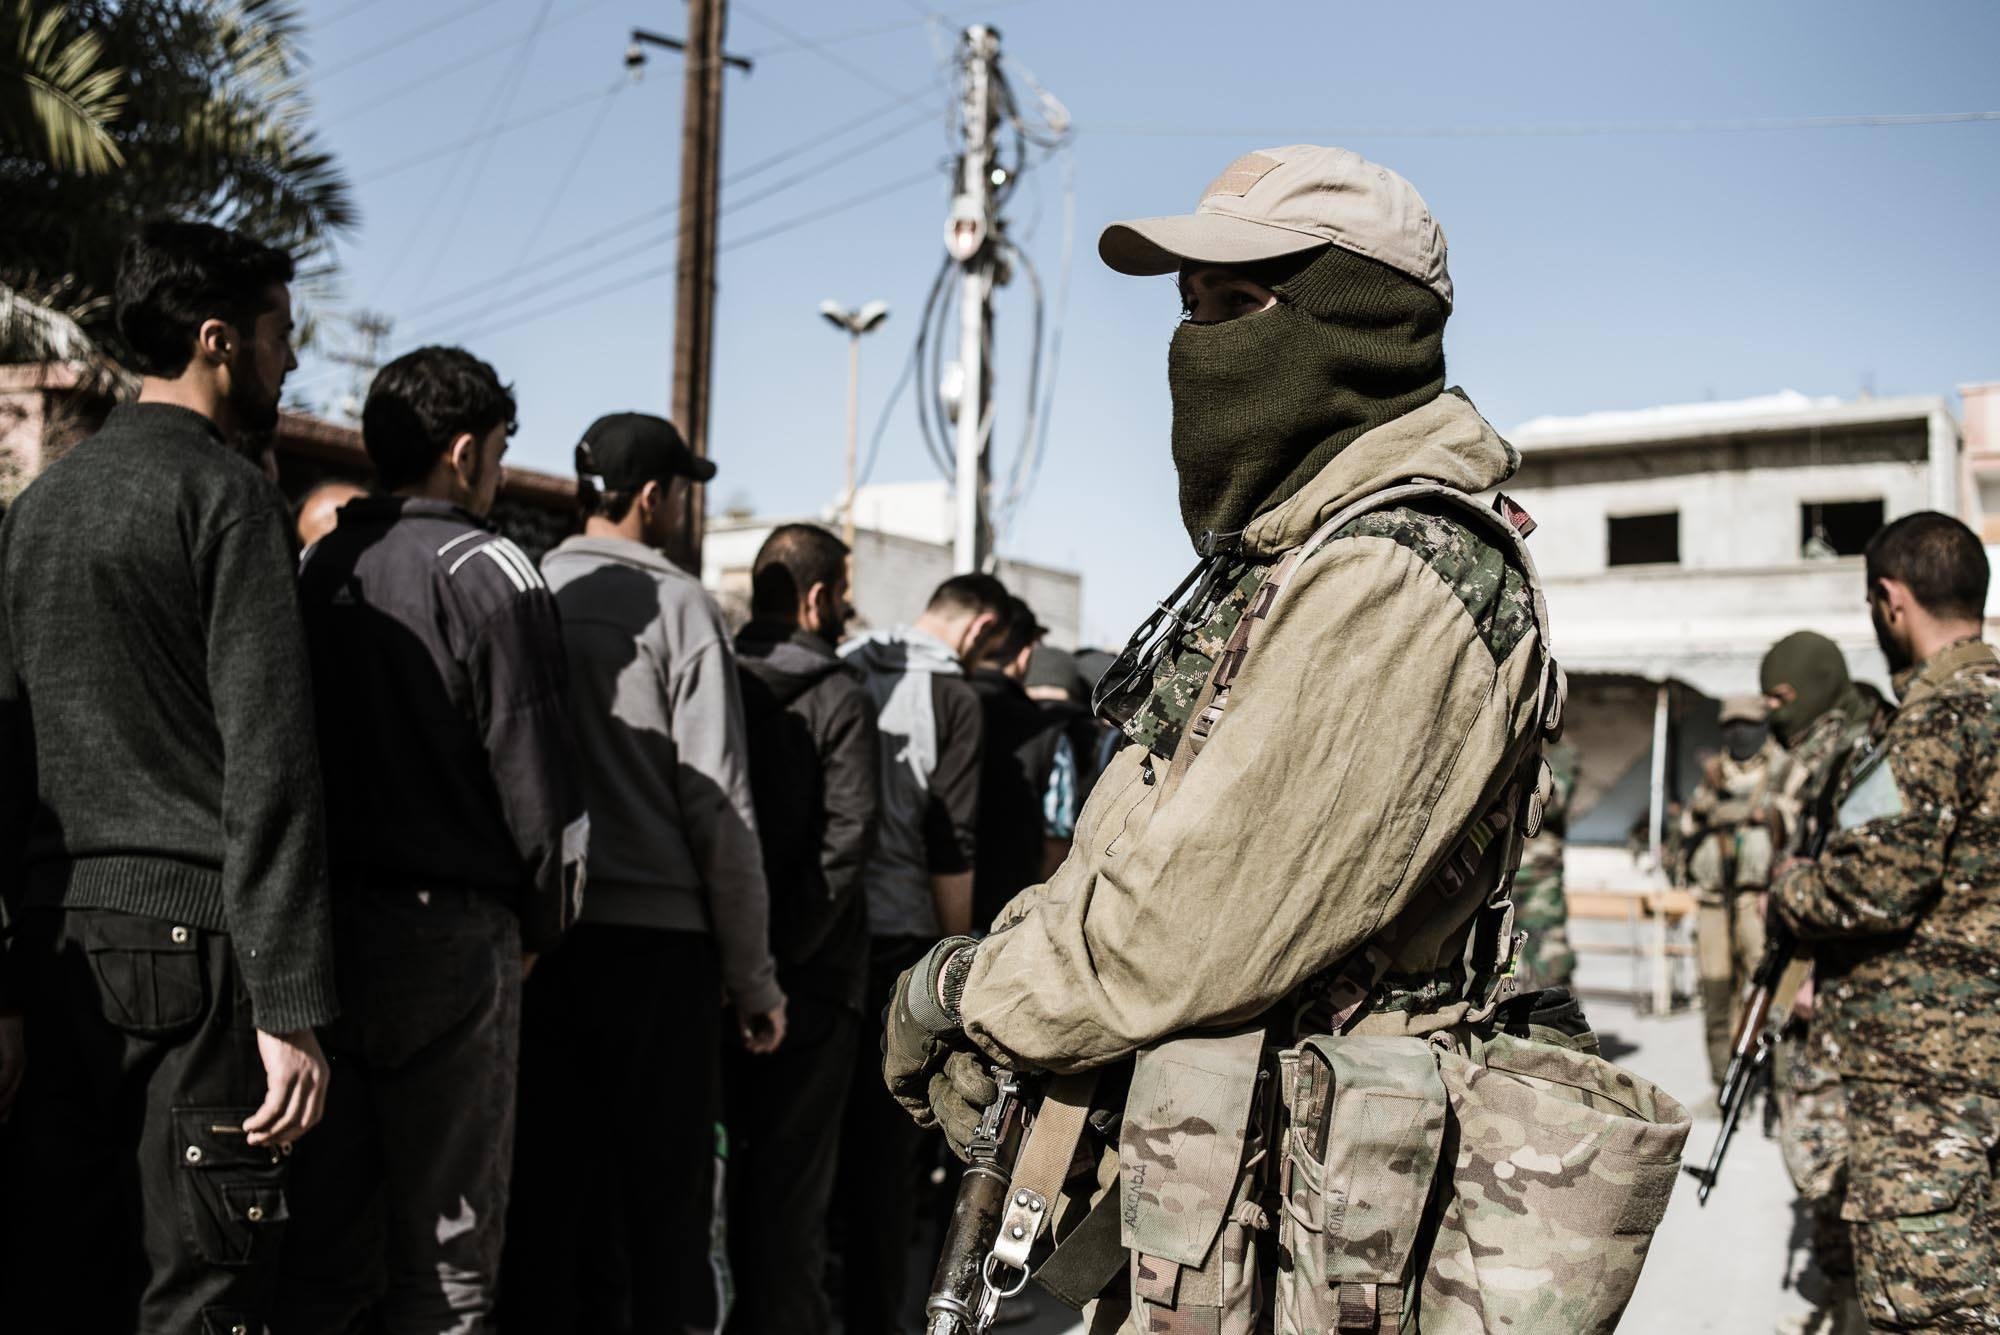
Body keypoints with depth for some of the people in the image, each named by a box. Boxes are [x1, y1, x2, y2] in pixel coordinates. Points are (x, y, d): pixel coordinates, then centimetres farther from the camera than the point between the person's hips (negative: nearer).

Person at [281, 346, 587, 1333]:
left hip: (321, 928, 6)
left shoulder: (312, 571, 10)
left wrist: (316, 914, 13)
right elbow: (537, 779, -12)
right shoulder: (485, 571, -7)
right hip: (448, 934, -5)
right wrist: (545, 927, 3)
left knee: (320, 1249, 13)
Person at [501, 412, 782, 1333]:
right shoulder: (677, 607, -4)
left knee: (545, 1188, 10)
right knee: (665, 1197, 5)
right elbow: (719, 807, -7)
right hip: (655, 936, -4)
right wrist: (754, 975, -2)